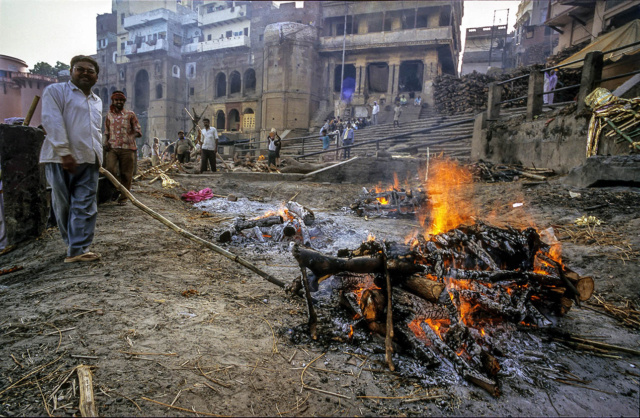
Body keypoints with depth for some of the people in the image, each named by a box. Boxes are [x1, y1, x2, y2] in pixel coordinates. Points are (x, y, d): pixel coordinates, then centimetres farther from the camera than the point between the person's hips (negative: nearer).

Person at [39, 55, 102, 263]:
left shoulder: (97, 101, 22)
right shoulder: (56, 91, 3)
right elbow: (53, 122, -9)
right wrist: (65, 152, -18)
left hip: (89, 160, 5)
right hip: (62, 159, -4)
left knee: (85, 206, -3)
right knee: (63, 205, 5)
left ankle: (78, 250, -1)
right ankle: (72, 242, 19)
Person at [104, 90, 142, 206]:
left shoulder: (130, 114, 7)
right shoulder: (109, 115, 15)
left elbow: (138, 131, 5)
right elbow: (106, 131, 24)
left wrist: (132, 136, -16)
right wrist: (106, 141, 5)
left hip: (127, 148, -2)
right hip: (112, 147, 2)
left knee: (126, 174, 0)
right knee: (110, 169, -17)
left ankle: (123, 197, 13)